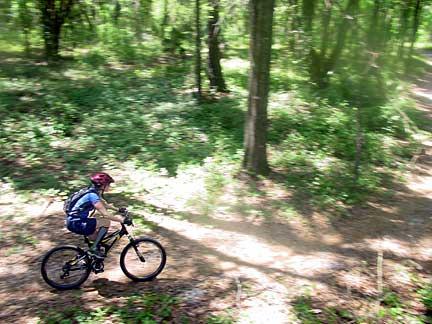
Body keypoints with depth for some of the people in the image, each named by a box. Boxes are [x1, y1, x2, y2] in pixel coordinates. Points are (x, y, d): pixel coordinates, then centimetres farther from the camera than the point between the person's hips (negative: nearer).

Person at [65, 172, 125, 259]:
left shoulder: (94, 192, 8)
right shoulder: (92, 195, -21)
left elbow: (105, 205, 23)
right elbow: (105, 214, -25)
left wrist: (118, 209, 17)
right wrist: (121, 220, -22)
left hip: (75, 221, 10)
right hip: (76, 223, -10)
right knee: (106, 222, -14)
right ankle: (94, 248, -8)